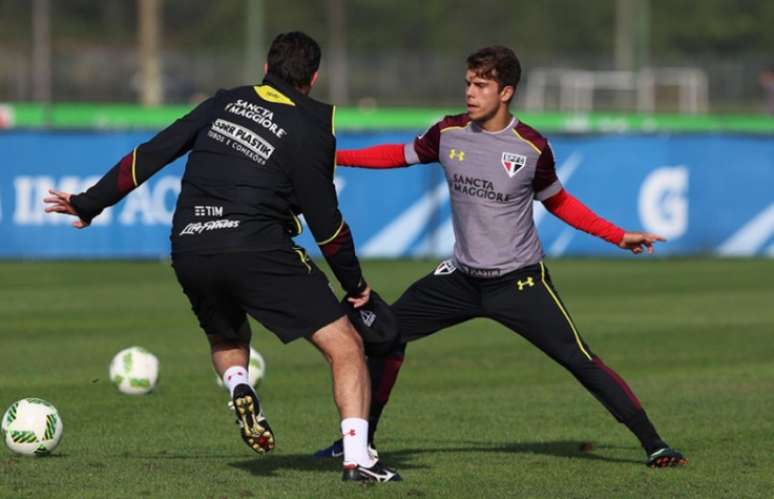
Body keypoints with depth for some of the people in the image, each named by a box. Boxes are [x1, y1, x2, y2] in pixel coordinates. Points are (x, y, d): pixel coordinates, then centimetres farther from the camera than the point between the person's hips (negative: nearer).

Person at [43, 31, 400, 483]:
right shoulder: (309, 129, 1)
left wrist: (89, 204, 22)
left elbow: (151, 154, 13)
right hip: (257, 250, -5)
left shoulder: (227, 102, 14)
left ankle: (239, 387, 1)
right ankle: (357, 457, -14)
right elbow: (325, 221, 1)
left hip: (190, 252, 5)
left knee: (226, 338, 33)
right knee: (345, 347, 2)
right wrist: (354, 283, 14)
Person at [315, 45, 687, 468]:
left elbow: (557, 202, 5)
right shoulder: (449, 133, -4)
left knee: (579, 360, -14)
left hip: (519, 281, -4)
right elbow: (401, 155, 15)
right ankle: (361, 438, 14)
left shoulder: (532, 147, -11)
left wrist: (619, 237, 1)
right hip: (461, 277, 4)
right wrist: (331, 157, 12)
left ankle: (653, 444, -10)